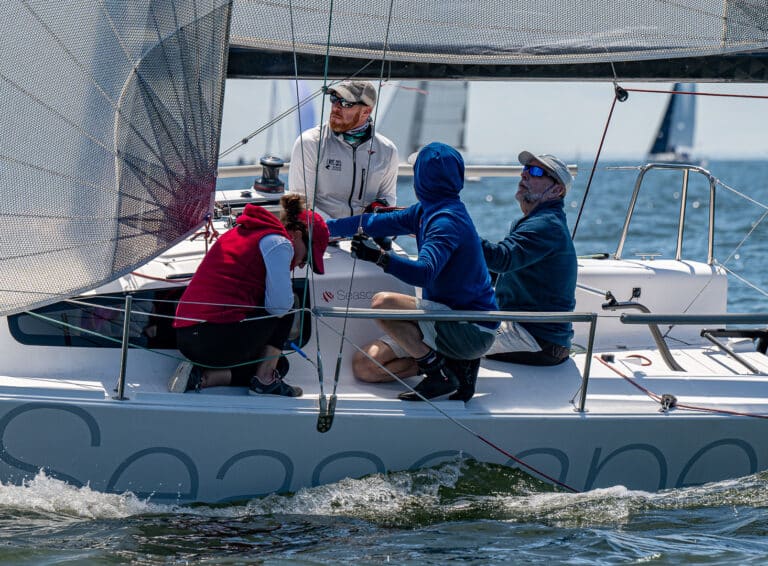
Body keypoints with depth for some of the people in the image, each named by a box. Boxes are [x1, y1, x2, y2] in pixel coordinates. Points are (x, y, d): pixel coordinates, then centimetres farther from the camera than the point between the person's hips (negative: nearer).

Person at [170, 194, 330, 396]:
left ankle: (200, 376, 6)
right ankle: (264, 381, 9)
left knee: (279, 364, 24)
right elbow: (280, 305, -12)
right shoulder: (280, 244, -4)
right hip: (222, 339, -9)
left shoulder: (240, 232, 25)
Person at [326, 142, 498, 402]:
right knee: (364, 366, 1)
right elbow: (376, 223, 22)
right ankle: (455, 362, 3)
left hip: (471, 330, -9)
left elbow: (424, 272, -36)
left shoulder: (447, 220, -20)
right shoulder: (426, 211, 9)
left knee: (382, 303, -27)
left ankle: (441, 375, -16)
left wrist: (381, 257, -50)